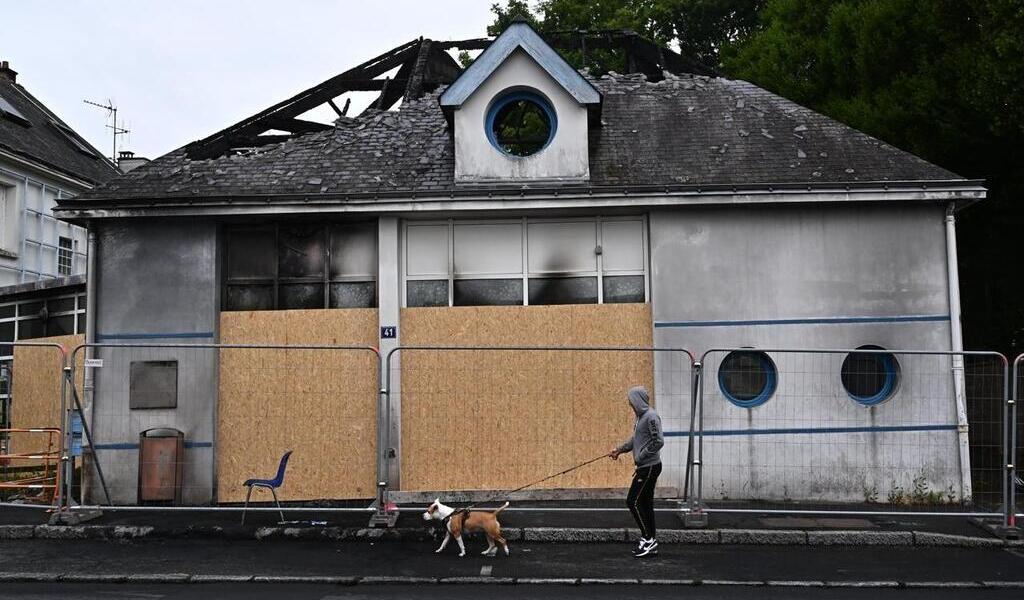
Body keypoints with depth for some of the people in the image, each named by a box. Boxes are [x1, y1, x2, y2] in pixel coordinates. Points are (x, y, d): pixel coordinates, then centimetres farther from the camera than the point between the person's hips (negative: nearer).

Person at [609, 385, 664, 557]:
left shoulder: (651, 417, -16)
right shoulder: (641, 416, 14)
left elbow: (658, 441, -22)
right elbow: (635, 440, 24)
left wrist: (641, 456, -18)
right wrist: (619, 450, 20)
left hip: (650, 467, -10)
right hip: (645, 467, 10)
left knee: (633, 501, -8)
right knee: (645, 504, 11)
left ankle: (648, 538, -3)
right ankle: (650, 543, 16)